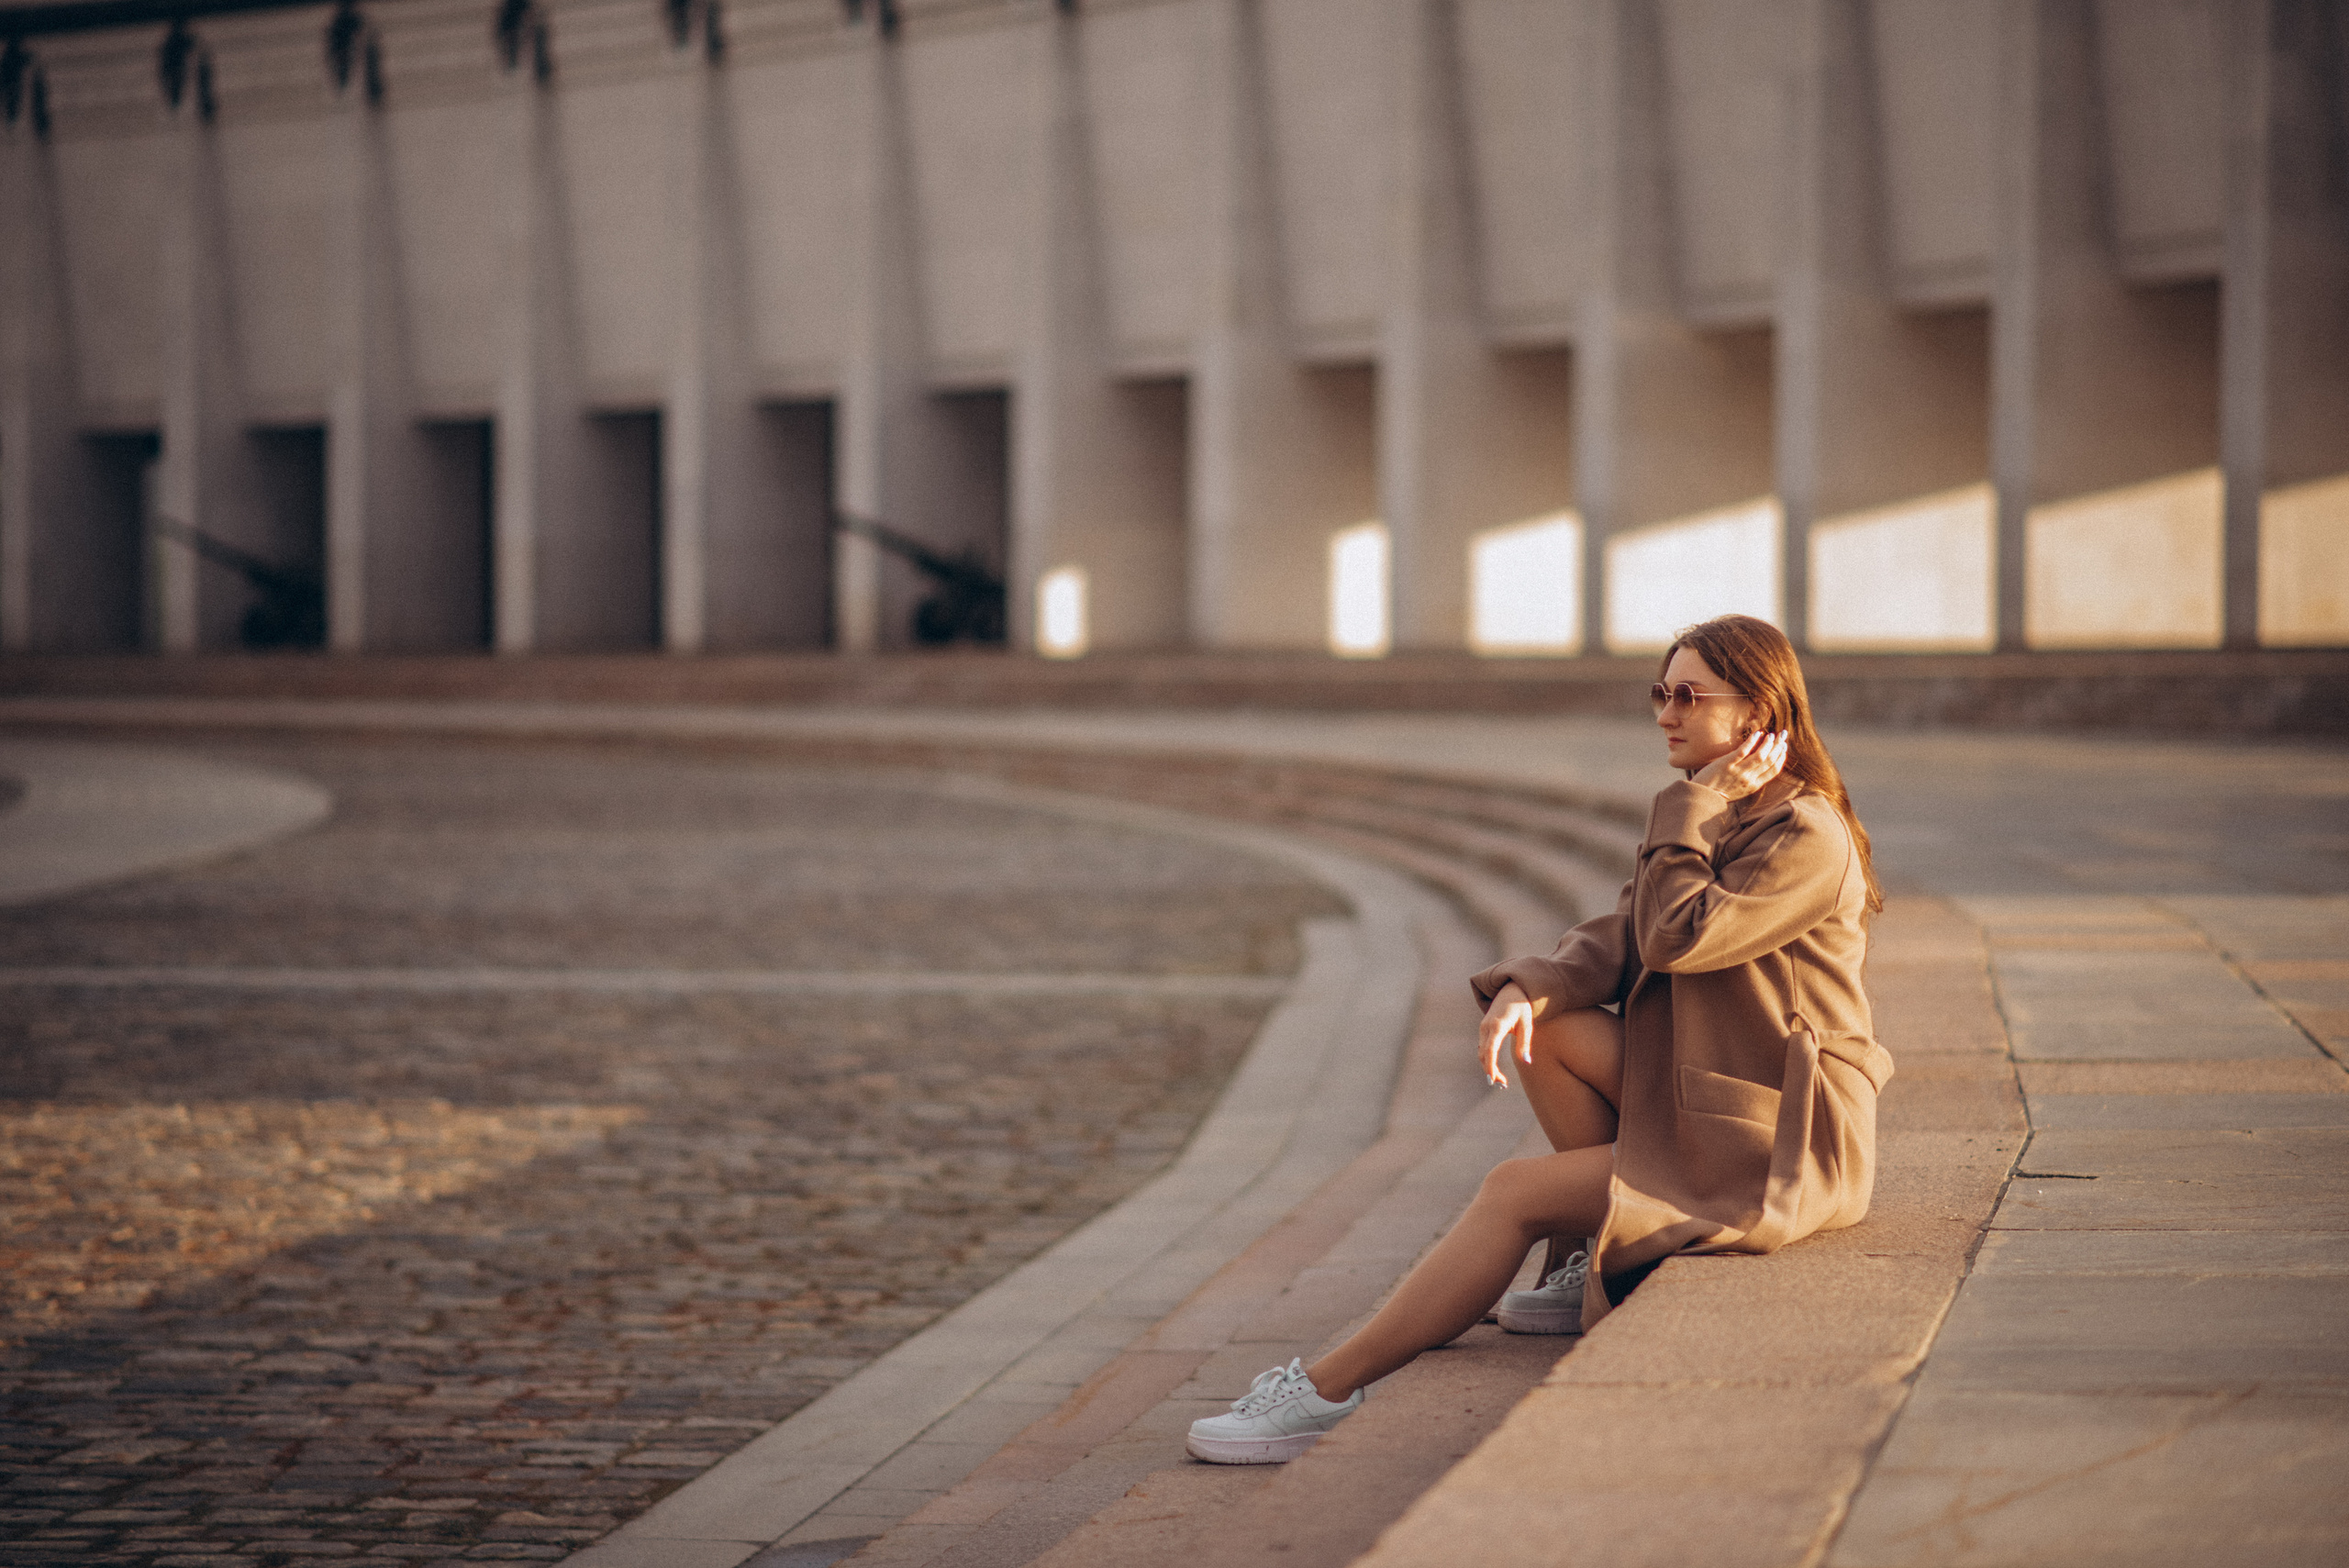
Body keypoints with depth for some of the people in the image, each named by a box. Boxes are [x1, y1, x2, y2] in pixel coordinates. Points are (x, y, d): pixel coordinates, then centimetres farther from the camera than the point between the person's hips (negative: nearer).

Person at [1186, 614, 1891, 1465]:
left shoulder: (1809, 838, -16)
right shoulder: (1717, 818, 13)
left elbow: (1674, 939, -24)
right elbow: (1615, 944, 5)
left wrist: (1695, 808, -14)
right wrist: (1525, 990, -15)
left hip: (1777, 1145, -9)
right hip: (1704, 1097, 9)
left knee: (1515, 1193, -16)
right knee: (1543, 1026, -9)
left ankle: (1329, 1391, -14)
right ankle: (1611, 1262, 2)